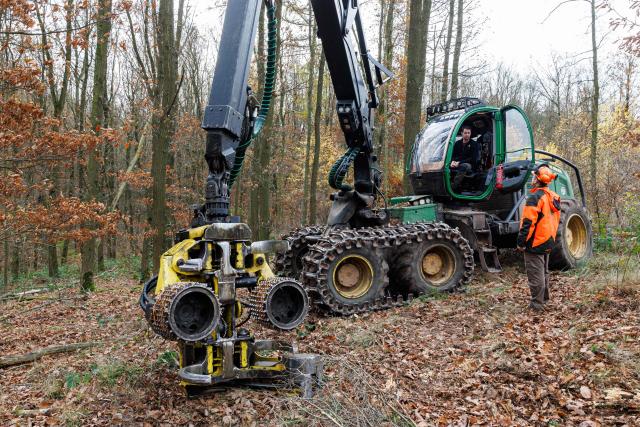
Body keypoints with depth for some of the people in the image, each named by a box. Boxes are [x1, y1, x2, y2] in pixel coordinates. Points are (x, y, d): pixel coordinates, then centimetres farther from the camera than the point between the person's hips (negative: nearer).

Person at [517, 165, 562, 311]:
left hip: (535, 243, -9)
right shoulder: (553, 197, 9)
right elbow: (555, 220, 16)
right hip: (548, 242, 9)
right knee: (543, 272, 19)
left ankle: (537, 304, 4)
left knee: (535, 274, -1)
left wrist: (521, 242, -18)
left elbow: (528, 222, -23)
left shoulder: (536, 197, -19)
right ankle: (544, 299, 30)